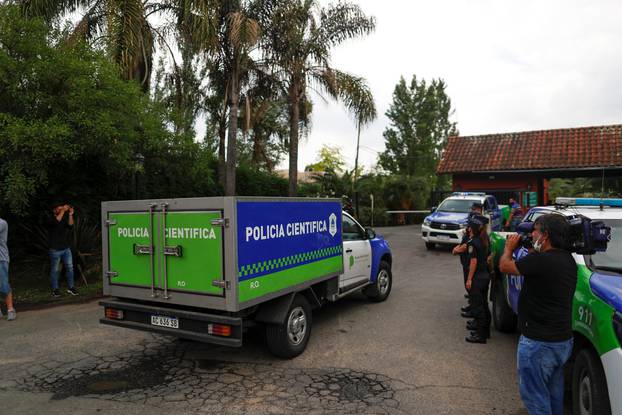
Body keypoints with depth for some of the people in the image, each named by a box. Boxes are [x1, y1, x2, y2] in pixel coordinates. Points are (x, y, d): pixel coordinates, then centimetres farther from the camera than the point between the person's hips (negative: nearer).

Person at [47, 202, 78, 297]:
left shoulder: (65, 218, 7)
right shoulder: (51, 219, -5)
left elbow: (70, 225, -11)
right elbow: (57, 221, -28)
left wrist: (70, 215, -23)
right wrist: (63, 211, -31)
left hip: (66, 248, 4)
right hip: (55, 250, -4)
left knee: (70, 268, 3)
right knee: (55, 270, 5)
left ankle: (70, 287, 11)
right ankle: (55, 289, 14)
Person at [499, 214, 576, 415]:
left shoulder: (540, 260, -25)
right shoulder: (568, 259, 1)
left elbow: (505, 266, -11)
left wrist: (509, 247, 7)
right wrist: (533, 252, 10)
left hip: (538, 343, -9)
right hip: (564, 340, 9)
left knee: (533, 393, 5)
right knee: (554, 393, 24)